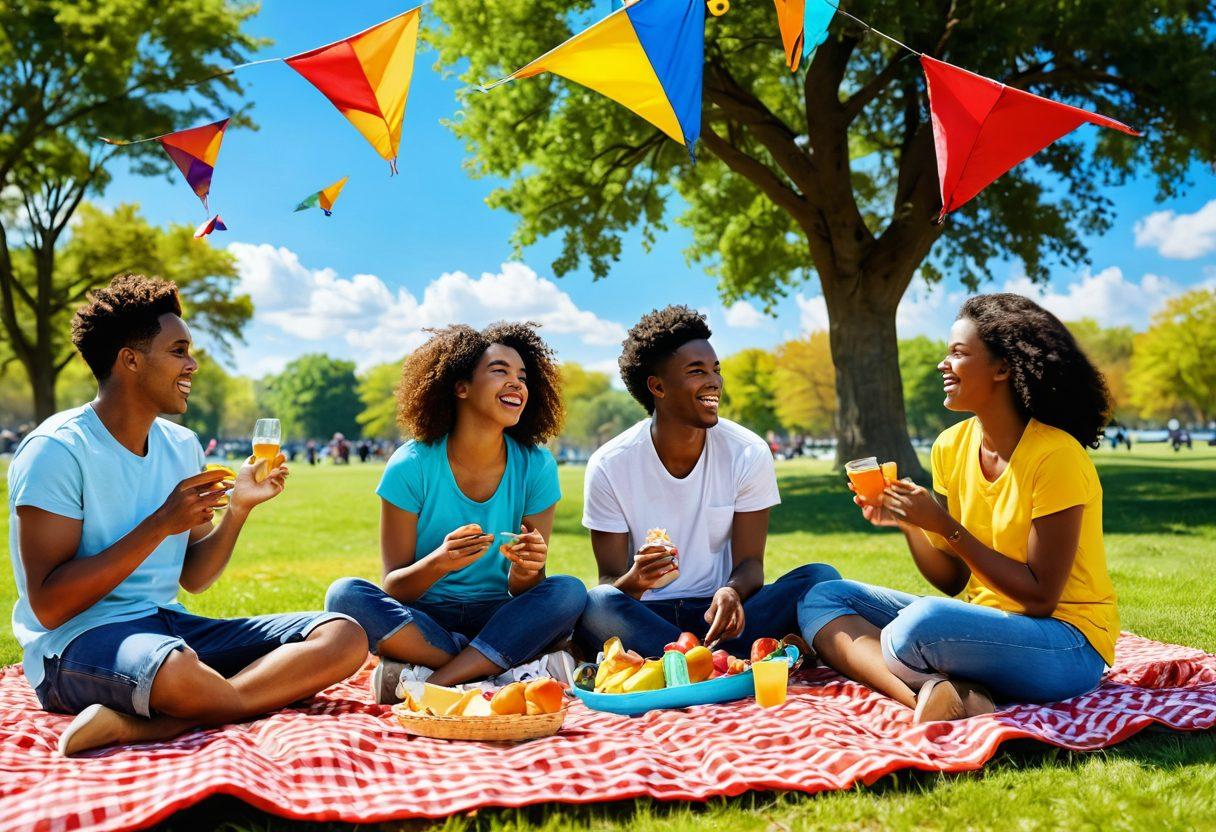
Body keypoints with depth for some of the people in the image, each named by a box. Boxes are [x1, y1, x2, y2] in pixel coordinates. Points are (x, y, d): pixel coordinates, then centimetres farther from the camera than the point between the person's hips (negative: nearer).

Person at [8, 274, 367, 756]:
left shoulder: (182, 446, 13)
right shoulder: (58, 449, -9)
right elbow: (50, 606, -16)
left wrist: (239, 508, -1)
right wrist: (160, 524, -19)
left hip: (168, 626, 9)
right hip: (75, 644, -9)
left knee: (343, 638, -13)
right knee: (179, 671, -46)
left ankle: (141, 726, -25)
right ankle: (270, 695, -14)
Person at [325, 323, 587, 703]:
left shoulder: (536, 467, -6)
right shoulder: (412, 466, -11)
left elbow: (521, 595, -4)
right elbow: (392, 588, -10)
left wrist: (525, 572, -29)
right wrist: (439, 563, -32)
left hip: (498, 621, 1)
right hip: (421, 620, -1)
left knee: (569, 591, -26)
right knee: (345, 594, -28)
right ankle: (517, 671, -27)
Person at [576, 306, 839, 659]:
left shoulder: (749, 453, -4)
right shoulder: (610, 467, -8)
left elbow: (750, 562, -3)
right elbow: (610, 580, -6)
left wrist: (731, 592, -28)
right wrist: (633, 581, -32)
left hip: (718, 610, 2)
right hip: (645, 616, -2)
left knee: (821, 578, -22)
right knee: (594, 605, -35)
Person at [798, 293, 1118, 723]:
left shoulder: (1056, 455, -17)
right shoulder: (952, 446, 3)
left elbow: (1040, 597, -18)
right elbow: (954, 581, 8)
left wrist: (944, 525, -20)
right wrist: (907, 524, -10)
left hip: (1066, 644, -8)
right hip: (986, 625, 8)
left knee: (924, 622, -39)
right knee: (823, 599, -4)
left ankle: (935, 693, -9)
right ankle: (943, 696, -23)